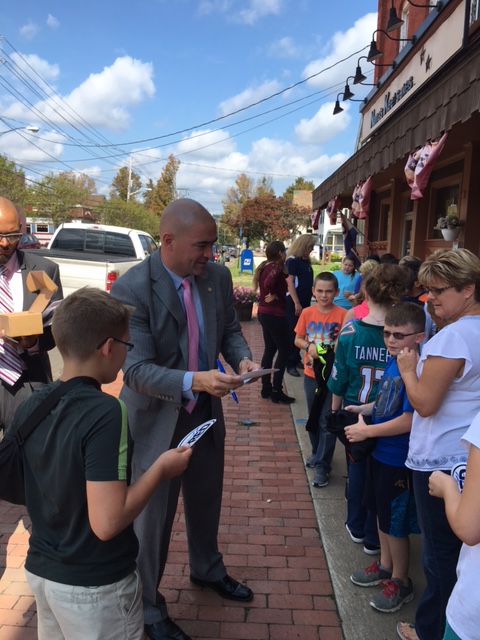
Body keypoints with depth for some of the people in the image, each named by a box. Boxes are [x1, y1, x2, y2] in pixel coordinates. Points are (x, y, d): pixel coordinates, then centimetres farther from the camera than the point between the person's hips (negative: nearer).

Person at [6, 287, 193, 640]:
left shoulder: (28, 408, -6)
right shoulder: (104, 412, -27)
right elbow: (107, 523, -29)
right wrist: (160, 468, -18)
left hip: (40, 571, 6)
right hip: (95, 585, -6)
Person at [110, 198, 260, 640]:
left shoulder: (217, 276, -6)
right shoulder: (132, 288, -23)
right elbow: (136, 370, -26)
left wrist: (242, 358, -15)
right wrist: (194, 381, -40)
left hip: (206, 411, 6)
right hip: (156, 419, -6)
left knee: (206, 500, 26)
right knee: (153, 516, 11)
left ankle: (207, 570, 55)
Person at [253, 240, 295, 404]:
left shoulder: (265, 266, 10)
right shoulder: (276, 267, -18)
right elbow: (269, 283, -34)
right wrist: (274, 295, -18)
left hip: (264, 312, 10)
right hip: (274, 314, -10)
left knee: (270, 349, 16)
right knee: (284, 350, -1)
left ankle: (266, 388, 22)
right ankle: (276, 392, 2)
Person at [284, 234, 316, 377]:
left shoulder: (306, 261, 13)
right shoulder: (292, 260, -11)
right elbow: (290, 282, -16)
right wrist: (297, 303, -20)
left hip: (305, 301, 8)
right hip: (294, 302, -8)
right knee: (293, 333, -3)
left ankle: (297, 359, 24)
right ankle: (290, 364, 3)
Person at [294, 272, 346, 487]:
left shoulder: (342, 314, -10)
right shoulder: (307, 313, -1)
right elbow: (297, 339, 5)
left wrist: (336, 350, -26)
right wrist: (308, 346, -14)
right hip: (311, 373, 4)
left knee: (327, 422, 1)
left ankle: (322, 466, 9)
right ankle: (317, 453, 39)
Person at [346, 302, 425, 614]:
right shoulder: (392, 362, 0)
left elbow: (408, 420, -27)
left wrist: (366, 431, -20)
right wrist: (363, 409, 1)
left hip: (398, 460, -8)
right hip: (380, 452, 8)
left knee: (396, 523, 10)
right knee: (382, 513, 23)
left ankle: (401, 582, 31)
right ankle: (385, 565, 44)